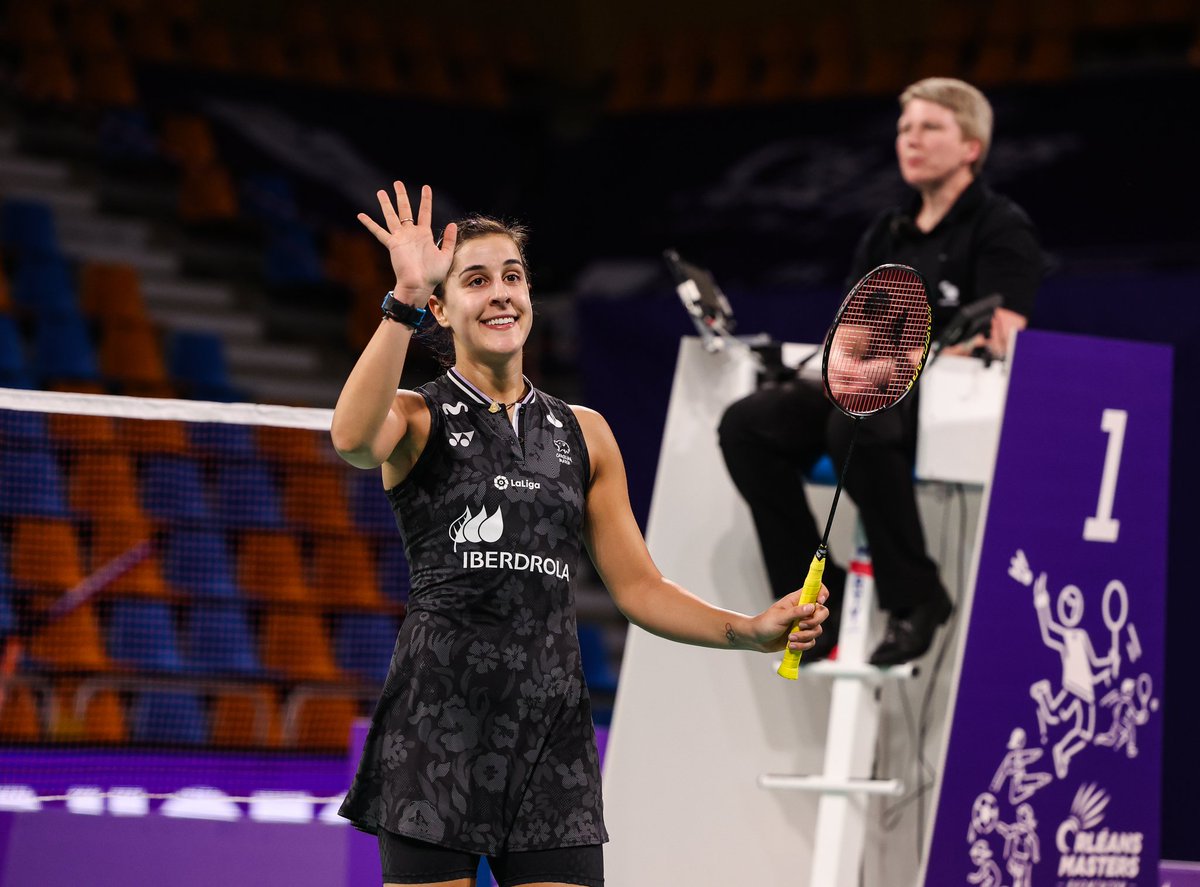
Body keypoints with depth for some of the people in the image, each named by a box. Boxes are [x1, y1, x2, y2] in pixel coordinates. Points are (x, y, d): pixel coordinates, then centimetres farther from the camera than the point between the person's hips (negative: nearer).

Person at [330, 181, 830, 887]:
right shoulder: (418, 419, 4)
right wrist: (405, 298, -26)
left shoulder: (584, 433, 17)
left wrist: (751, 631, 1)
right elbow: (354, 440, -21)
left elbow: (638, 586, 16)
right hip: (440, 717, -3)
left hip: (552, 721, 4)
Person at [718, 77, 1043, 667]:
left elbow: (998, 341, -11)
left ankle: (914, 597, -25)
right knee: (748, 424, -16)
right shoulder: (886, 233, 22)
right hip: (878, 395, 7)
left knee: (858, 424, -39)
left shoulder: (1001, 229, 2)